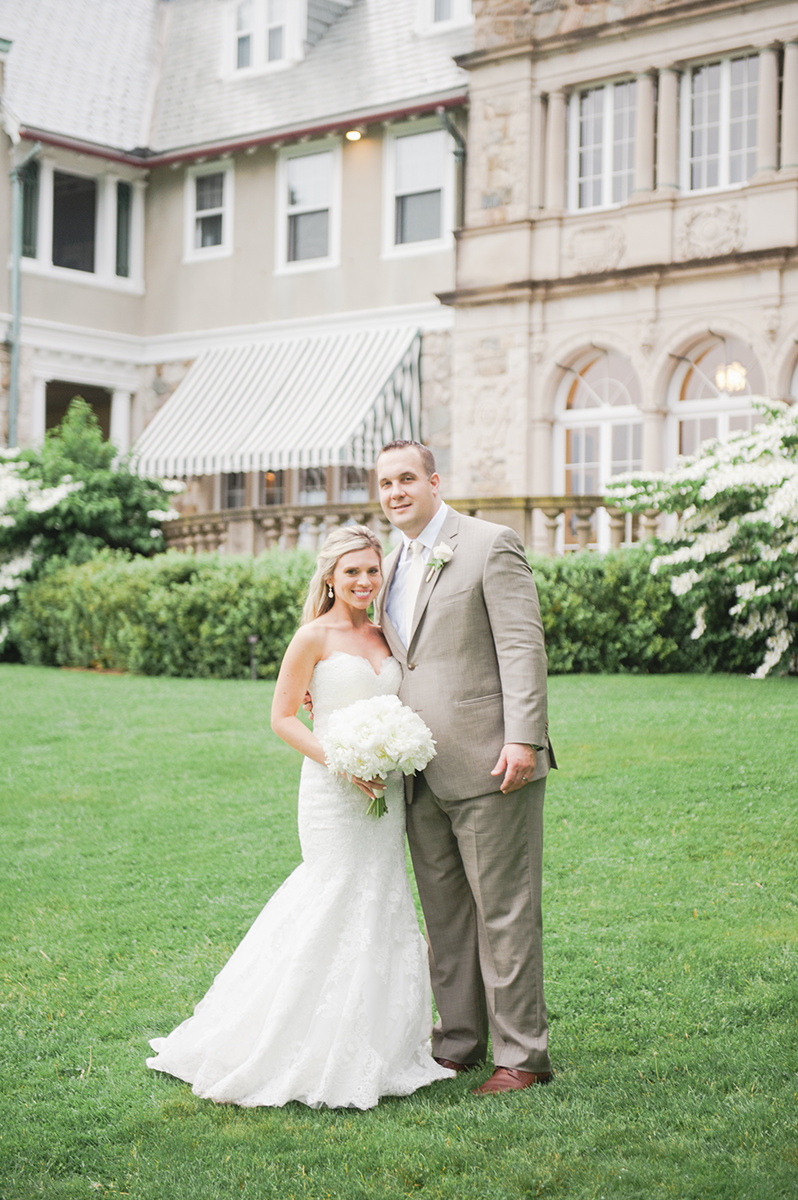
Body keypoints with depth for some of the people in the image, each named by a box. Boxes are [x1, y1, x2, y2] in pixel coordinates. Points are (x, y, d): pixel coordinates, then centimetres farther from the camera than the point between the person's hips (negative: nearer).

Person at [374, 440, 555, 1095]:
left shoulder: (491, 545, -6)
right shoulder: (392, 566, 17)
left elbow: (523, 646, -12)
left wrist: (522, 739, -20)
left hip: (490, 767, -7)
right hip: (424, 773, 8)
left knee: (505, 912, -1)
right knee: (445, 914, 14)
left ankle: (522, 1054, 8)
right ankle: (459, 1043, 25)